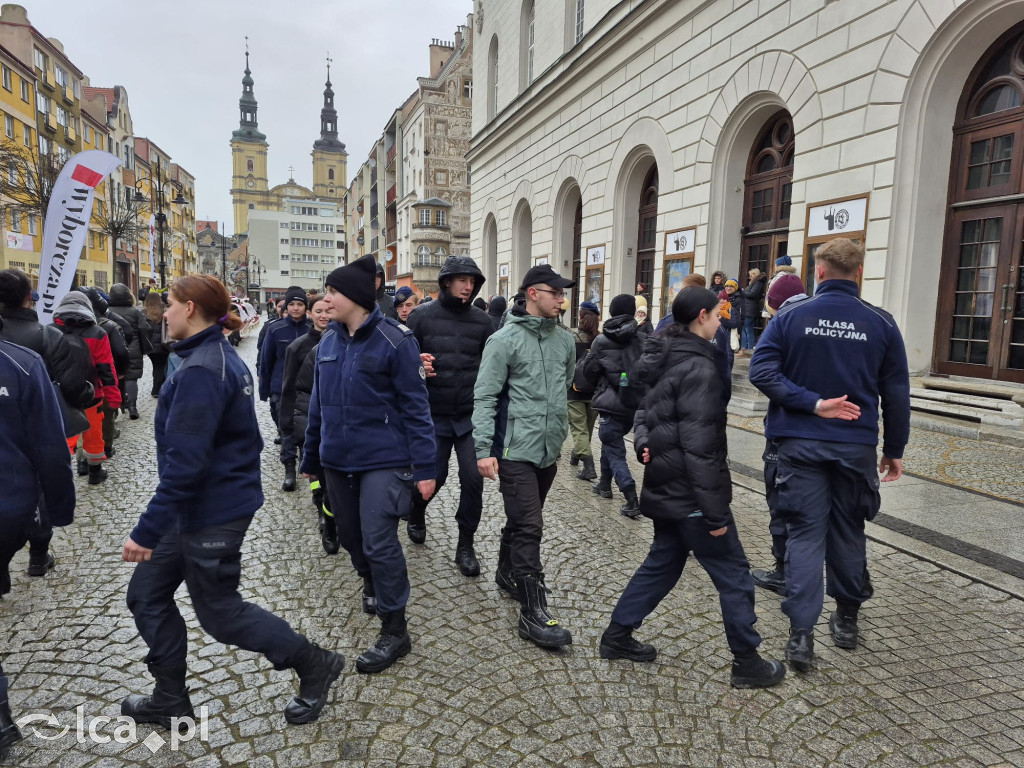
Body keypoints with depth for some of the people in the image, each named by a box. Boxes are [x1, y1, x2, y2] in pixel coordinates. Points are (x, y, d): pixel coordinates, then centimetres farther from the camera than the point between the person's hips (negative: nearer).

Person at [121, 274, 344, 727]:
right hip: (208, 502, 9)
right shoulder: (222, 357, 7)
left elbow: (185, 461, -28)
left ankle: (315, 665, 21)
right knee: (146, 594, 17)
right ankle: (170, 700, 32)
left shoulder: (200, 371, -23)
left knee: (219, 612, 7)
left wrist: (147, 529, -25)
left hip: (212, 511, -9)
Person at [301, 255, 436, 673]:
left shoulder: (394, 340, -13)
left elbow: (415, 406, -13)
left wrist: (424, 467, -15)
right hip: (338, 462, 7)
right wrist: (311, 457, 18)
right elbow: (318, 403, 14)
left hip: (383, 461, -7)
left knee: (379, 543, -5)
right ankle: (374, 586, 46)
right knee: (350, 537, 17)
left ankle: (394, 631, 12)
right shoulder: (328, 341, 6)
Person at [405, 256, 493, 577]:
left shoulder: (482, 322, 1)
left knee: (473, 479, -2)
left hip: (472, 415, 1)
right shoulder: (421, 317, -3)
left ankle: (465, 545, 17)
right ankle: (416, 513, 43)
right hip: (434, 415, -1)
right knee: (434, 475, 8)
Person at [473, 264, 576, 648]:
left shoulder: (565, 341, 8)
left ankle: (507, 572, 42)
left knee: (523, 520, 20)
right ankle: (533, 613, 1)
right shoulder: (505, 340, -10)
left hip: (549, 450, 6)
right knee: (528, 527, -7)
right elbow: (484, 397, -11)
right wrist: (483, 449, -16)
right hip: (516, 449, -6)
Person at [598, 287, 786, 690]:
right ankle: (747, 663, 20)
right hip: (691, 494, -9)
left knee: (663, 563, 20)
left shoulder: (665, 360, 9)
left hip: (666, 489, 9)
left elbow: (647, 412, 18)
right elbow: (699, 448, -23)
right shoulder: (699, 369, -20)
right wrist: (716, 512, -19)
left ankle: (617, 635, 27)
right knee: (734, 574, 6)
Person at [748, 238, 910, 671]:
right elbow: (896, 394, 3)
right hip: (856, 446, 2)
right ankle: (847, 619, 32)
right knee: (848, 532, 16)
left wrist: (812, 404, -13)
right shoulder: (881, 324, 0)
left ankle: (801, 633, -2)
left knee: (805, 534, 3)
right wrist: (895, 449, 12)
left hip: (801, 444, -1)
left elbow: (761, 371, -14)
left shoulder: (791, 317, -4)